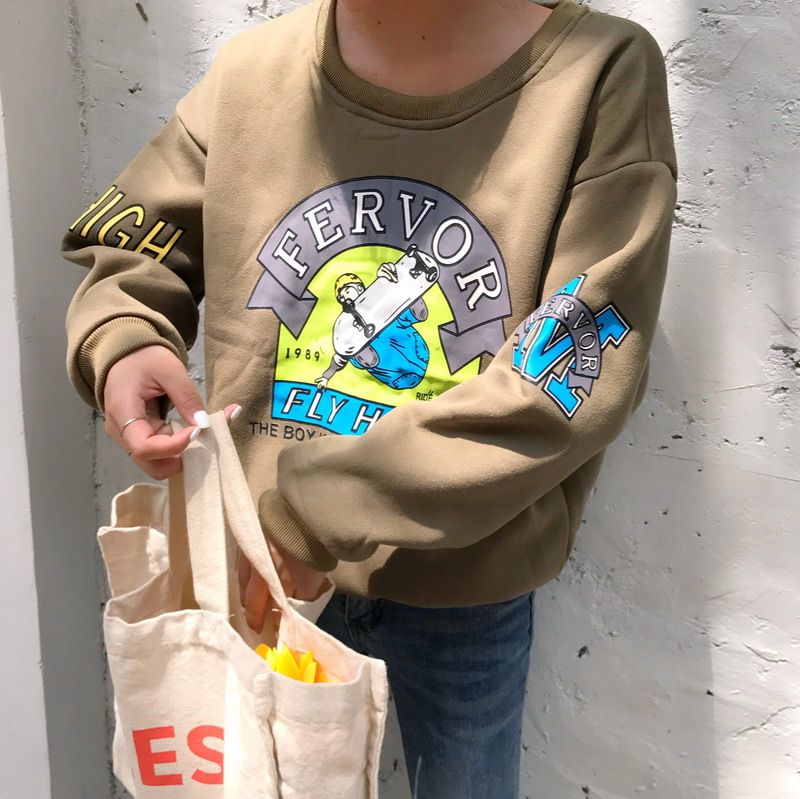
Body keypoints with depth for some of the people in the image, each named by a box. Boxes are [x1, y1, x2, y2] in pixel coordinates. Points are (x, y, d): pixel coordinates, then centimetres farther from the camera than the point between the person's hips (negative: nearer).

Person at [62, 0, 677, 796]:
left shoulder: (598, 74, -17)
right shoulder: (257, 69, -9)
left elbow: (576, 376, -23)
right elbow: (124, 247, 5)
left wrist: (312, 512, -24)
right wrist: (120, 343, -19)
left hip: (465, 591, -1)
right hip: (259, 571, 2)